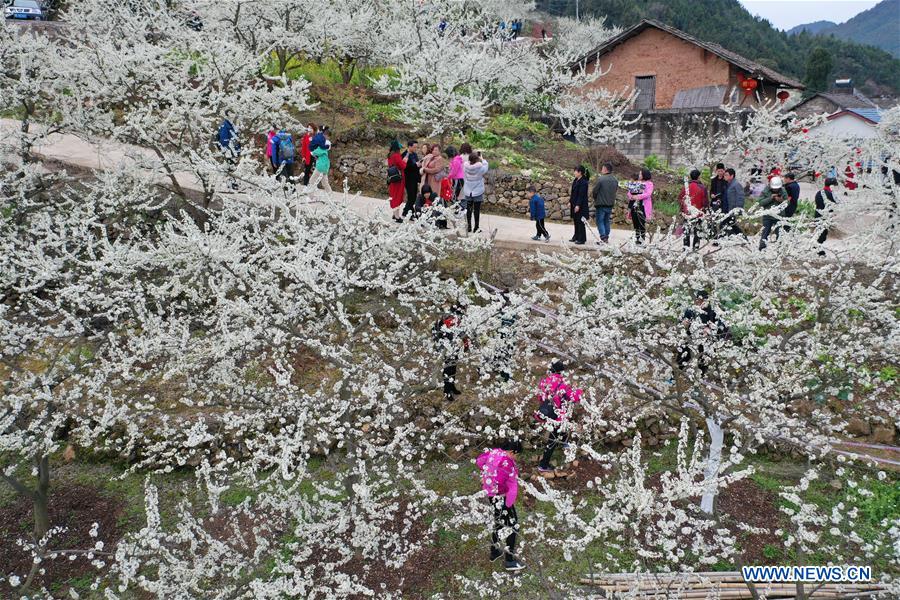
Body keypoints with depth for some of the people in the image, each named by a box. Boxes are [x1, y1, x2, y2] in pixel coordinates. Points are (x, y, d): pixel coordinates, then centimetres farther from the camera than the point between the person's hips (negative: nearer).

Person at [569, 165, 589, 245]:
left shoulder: (583, 182, -17)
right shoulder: (575, 181, 11)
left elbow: (581, 195, -20)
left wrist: (578, 205, -22)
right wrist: (570, 202, 14)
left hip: (581, 205, -9)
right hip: (574, 204, 9)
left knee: (580, 222, -4)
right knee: (576, 221, 16)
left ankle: (581, 239, 1)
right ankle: (576, 237, 26)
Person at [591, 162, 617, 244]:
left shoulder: (601, 179, -17)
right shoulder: (615, 180, 5)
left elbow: (594, 191, -12)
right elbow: (615, 191, 11)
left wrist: (595, 198, 8)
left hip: (601, 204, -6)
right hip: (610, 204, 6)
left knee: (600, 221, 0)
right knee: (607, 221, 15)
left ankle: (603, 238, -10)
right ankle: (606, 238, 18)